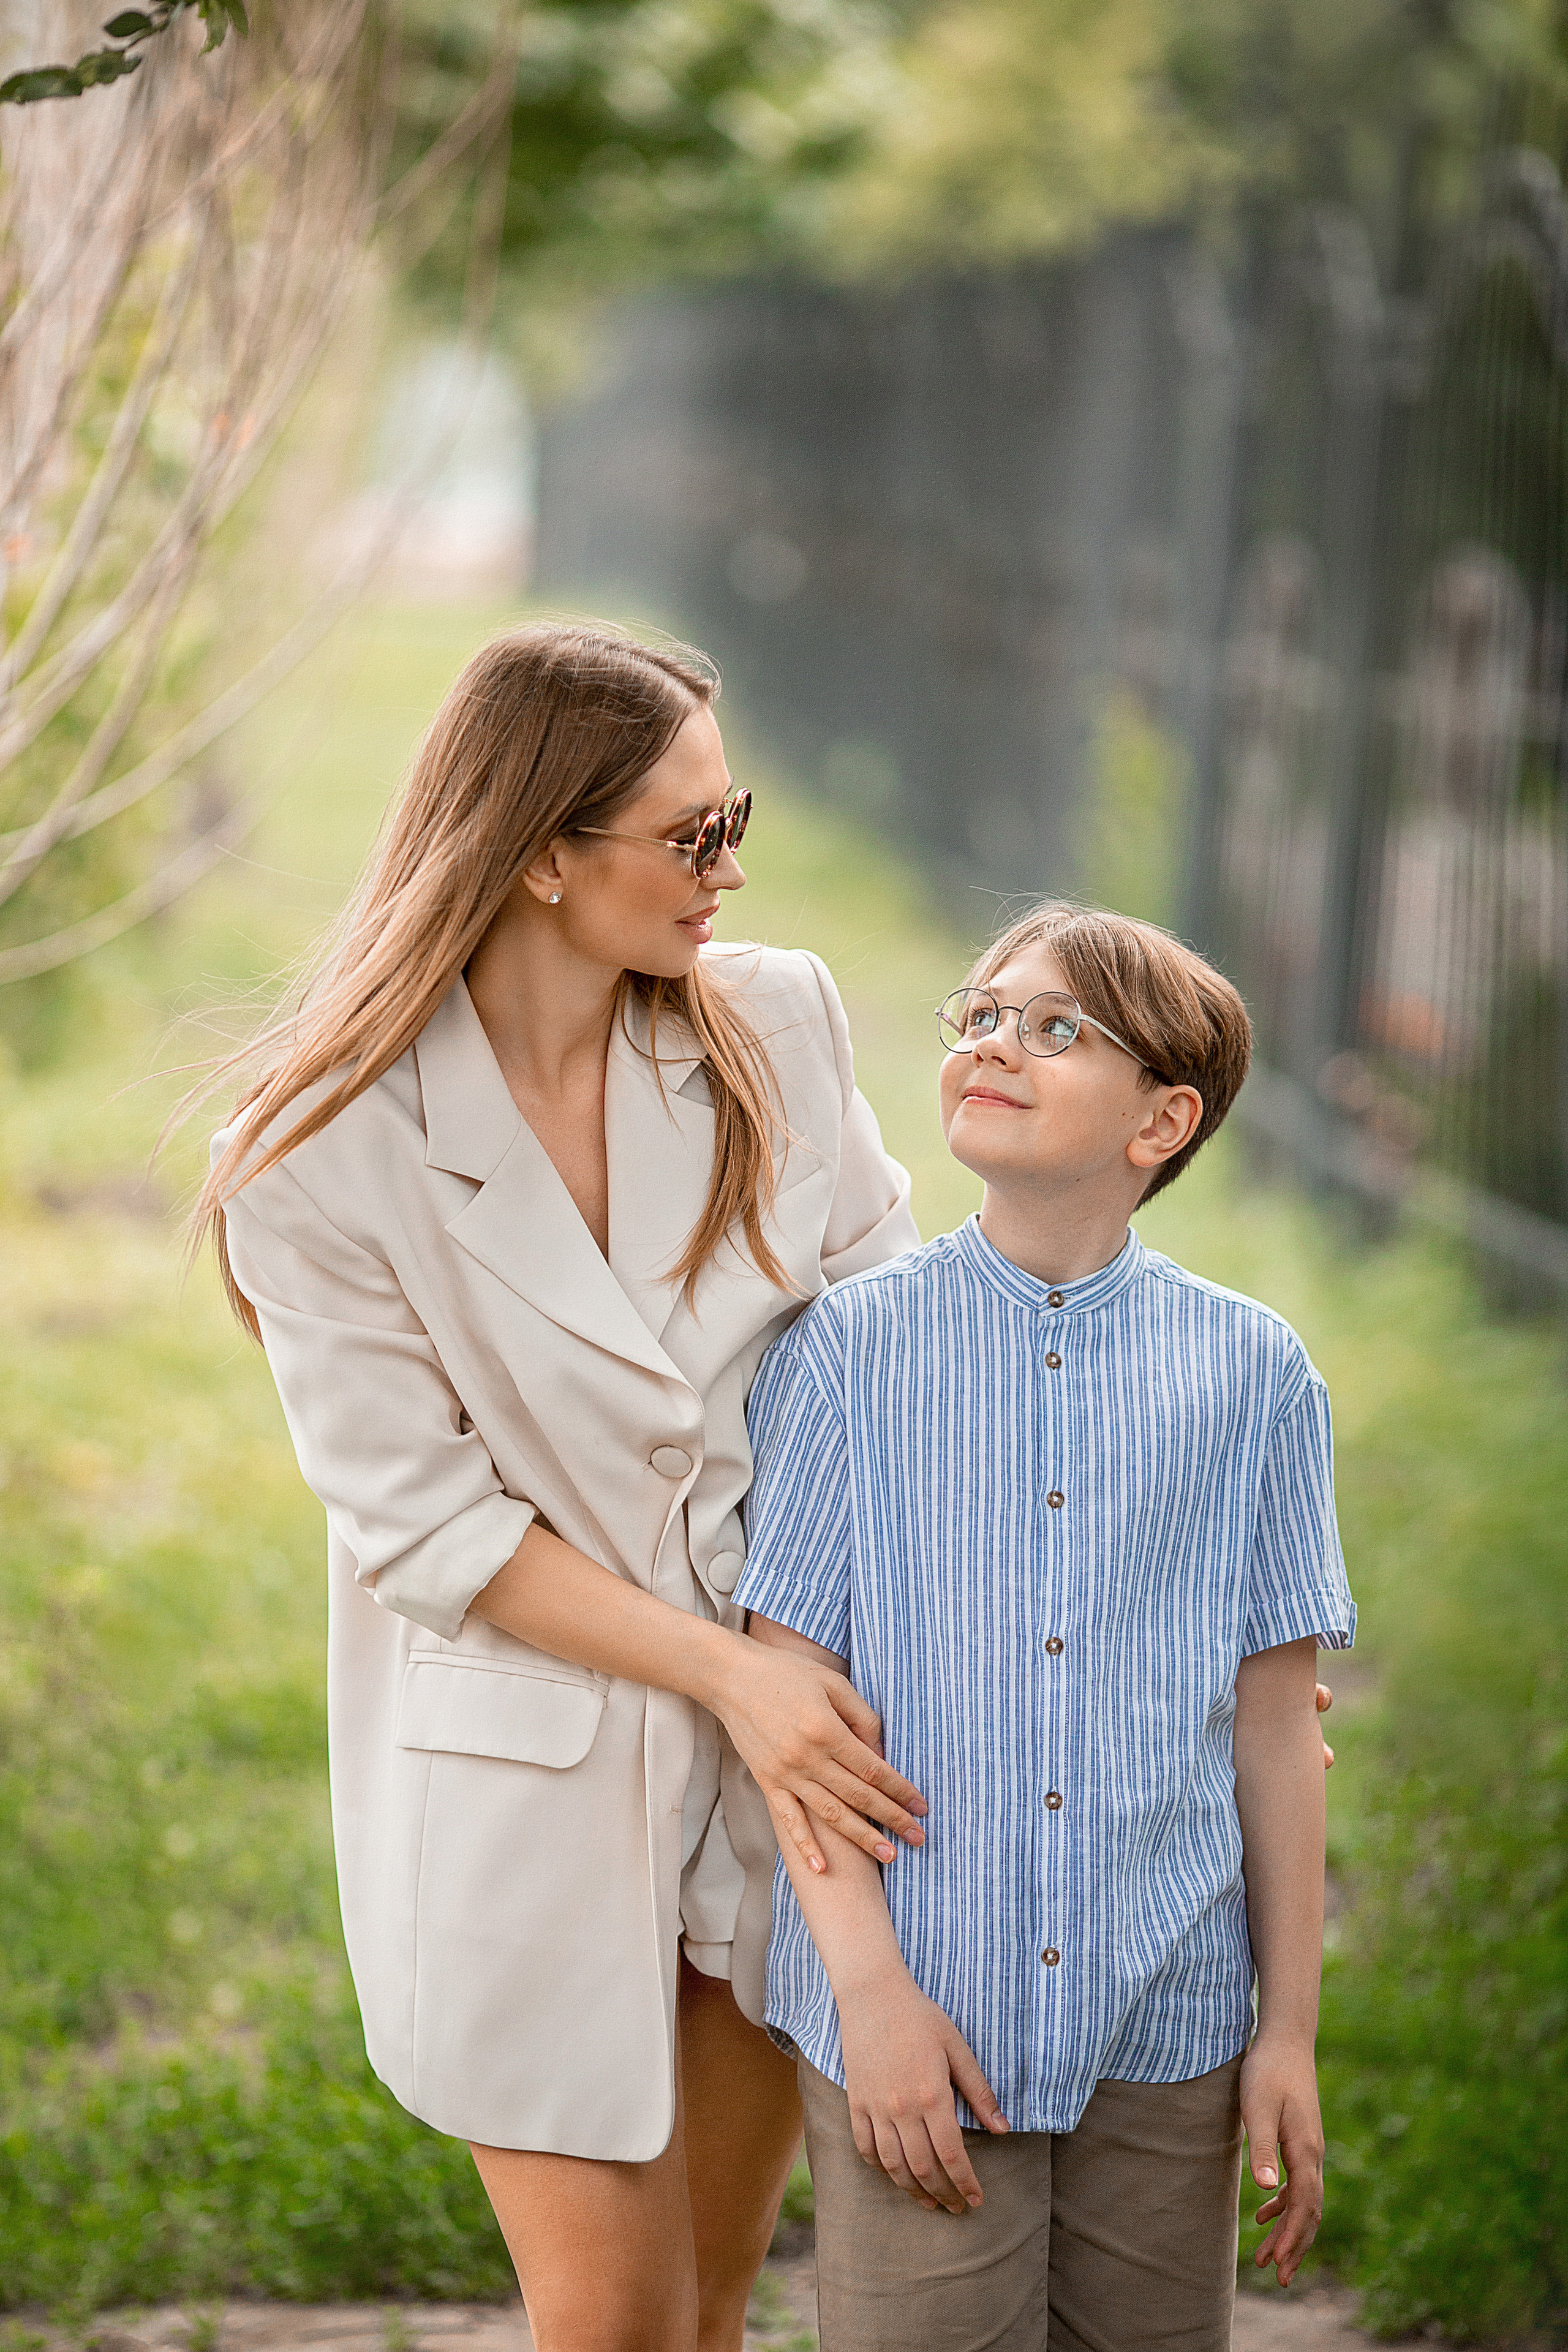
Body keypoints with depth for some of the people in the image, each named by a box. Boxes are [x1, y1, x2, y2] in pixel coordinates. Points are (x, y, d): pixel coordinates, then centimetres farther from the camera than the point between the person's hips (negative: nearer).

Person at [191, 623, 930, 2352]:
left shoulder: (774, 1028, -4)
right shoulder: (324, 1166, -16)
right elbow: (430, 1524, -13)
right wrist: (728, 1674, -19)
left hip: (792, 1730, 4)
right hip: (532, 1787, -4)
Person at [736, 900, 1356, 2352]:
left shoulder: (1251, 1374, 1)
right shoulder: (850, 1351, -2)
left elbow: (1274, 1723, 5)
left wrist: (1290, 2031, 5)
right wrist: (871, 1986, -9)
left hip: (1165, 2034, 2)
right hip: (916, 2019, -1)